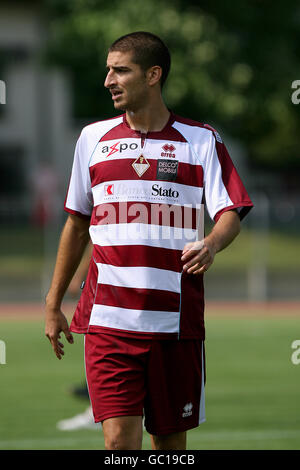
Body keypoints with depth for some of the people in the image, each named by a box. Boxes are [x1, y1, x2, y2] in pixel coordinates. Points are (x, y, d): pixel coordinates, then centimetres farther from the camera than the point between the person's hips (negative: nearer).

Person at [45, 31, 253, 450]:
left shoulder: (202, 141, 3)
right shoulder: (94, 138, 10)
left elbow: (230, 214, -4)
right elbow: (76, 224, 18)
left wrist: (211, 244, -27)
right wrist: (53, 304, 17)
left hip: (177, 322, -1)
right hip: (107, 319, 1)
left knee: (171, 439, 6)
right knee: (120, 439, -11)